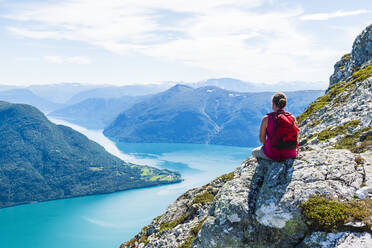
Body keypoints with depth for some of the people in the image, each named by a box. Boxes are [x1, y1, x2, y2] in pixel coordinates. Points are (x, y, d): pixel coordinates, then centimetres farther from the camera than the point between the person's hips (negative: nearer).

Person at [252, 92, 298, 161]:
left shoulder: (266, 118, -12)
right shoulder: (293, 118, -4)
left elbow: (262, 138, -5)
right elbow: (295, 137, 4)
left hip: (273, 154, -3)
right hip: (290, 154, 4)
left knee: (254, 152, 29)